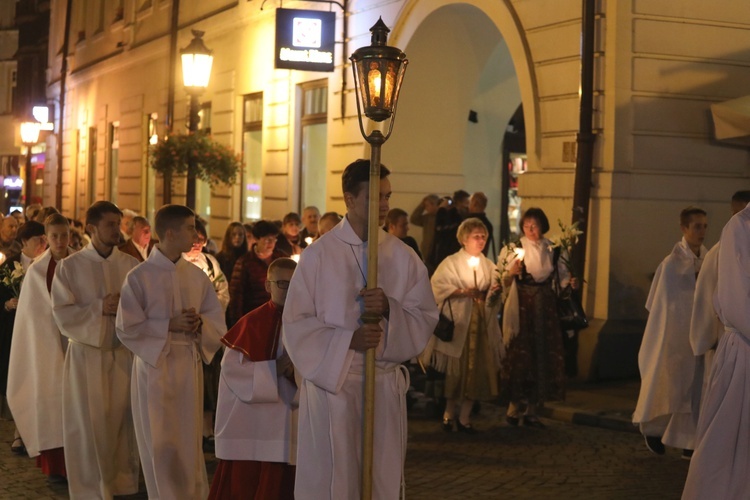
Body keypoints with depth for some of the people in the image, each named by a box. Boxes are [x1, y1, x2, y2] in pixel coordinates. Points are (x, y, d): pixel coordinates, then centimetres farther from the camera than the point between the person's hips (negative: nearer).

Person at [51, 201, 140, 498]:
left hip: (124, 354, 2)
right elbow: (63, 314, -8)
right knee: (89, 426, 2)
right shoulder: (69, 267, -3)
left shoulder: (131, 266, 3)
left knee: (121, 423, 6)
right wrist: (100, 308, -18)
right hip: (86, 355, -2)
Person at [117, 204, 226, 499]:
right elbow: (126, 328, -10)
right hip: (155, 364, -4)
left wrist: (200, 324, -14)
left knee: (189, 438, 11)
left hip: (189, 364, 4)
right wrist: (170, 324, -18)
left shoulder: (196, 276, 4)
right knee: (161, 443, 3)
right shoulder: (139, 277, -9)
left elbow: (218, 321, 8)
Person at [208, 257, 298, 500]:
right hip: (249, 426, -3)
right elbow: (232, 369, -10)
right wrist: (274, 369, -18)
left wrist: (296, 372, -16)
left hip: (287, 429, 3)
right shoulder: (251, 324, -4)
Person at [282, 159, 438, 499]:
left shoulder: (403, 257, 5)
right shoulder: (319, 254, -5)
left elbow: (426, 318, 3)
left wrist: (390, 309, -16)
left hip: (385, 384, 3)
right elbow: (296, 322, -5)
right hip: (330, 380, -3)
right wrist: (347, 340, -18)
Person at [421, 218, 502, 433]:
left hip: (483, 324, 4)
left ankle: (464, 416, 9)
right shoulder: (451, 262, -1)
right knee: (457, 368, -2)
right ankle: (449, 413, 15)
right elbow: (437, 286, -10)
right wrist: (463, 292, -17)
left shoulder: (488, 265, 13)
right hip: (458, 322, -4)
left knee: (477, 369, 1)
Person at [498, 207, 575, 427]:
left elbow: (562, 276, 9)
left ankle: (532, 410, 12)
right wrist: (511, 272, -23)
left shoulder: (553, 250, 9)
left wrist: (571, 283, -12)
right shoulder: (513, 249, 0)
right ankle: (514, 407, 6)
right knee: (519, 354, -5)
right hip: (521, 308, -3)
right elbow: (503, 281, -4)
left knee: (542, 354, 3)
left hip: (545, 309, 3)